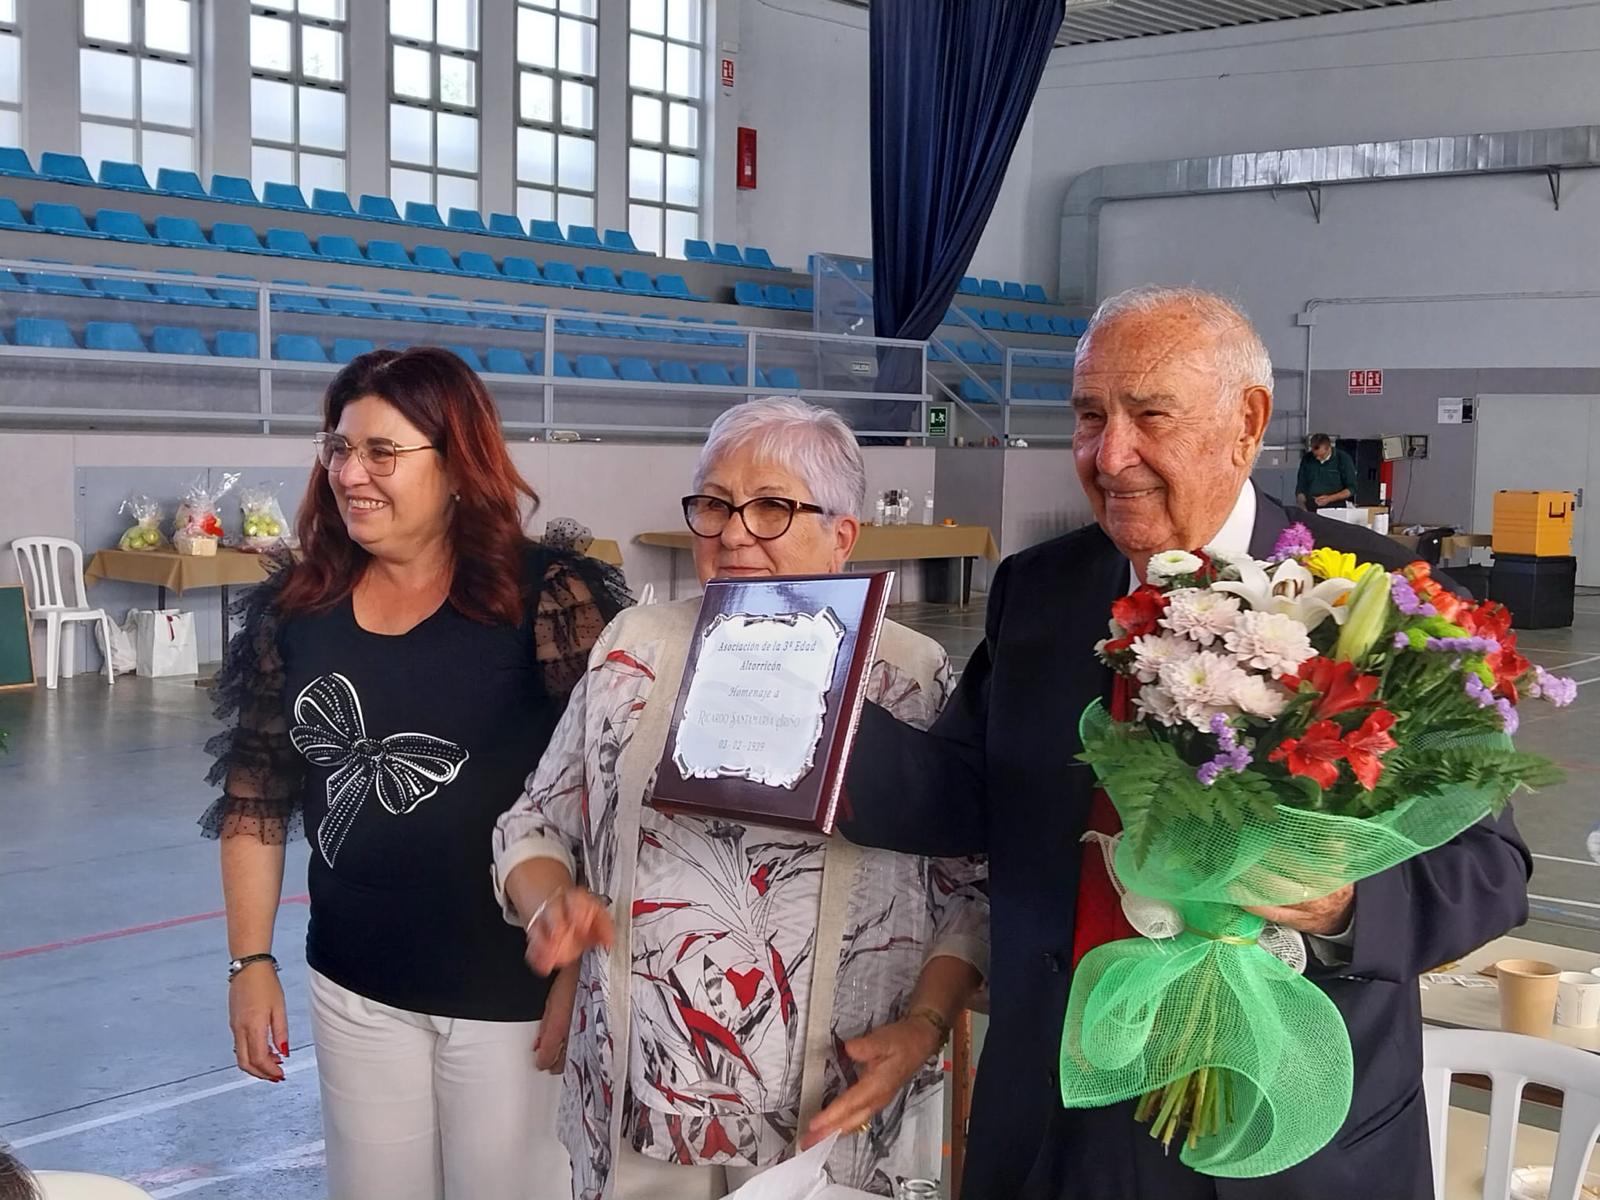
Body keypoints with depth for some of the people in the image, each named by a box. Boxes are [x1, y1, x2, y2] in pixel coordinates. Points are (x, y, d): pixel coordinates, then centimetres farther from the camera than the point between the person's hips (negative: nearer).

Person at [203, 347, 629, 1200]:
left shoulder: (548, 599, -14)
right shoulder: (294, 610, 0)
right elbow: (255, 798, 7)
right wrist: (250, 959, 6)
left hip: (513, 988, -4)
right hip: (353, 986, 4)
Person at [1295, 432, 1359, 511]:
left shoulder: (1344, 459, 0)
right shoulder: (1307, 459, 9)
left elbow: (1351, 489, 0)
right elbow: (1300, 488, 14)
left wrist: (1330, 498, -13)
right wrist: (1302, 506, -3)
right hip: (1311, 507, 4)